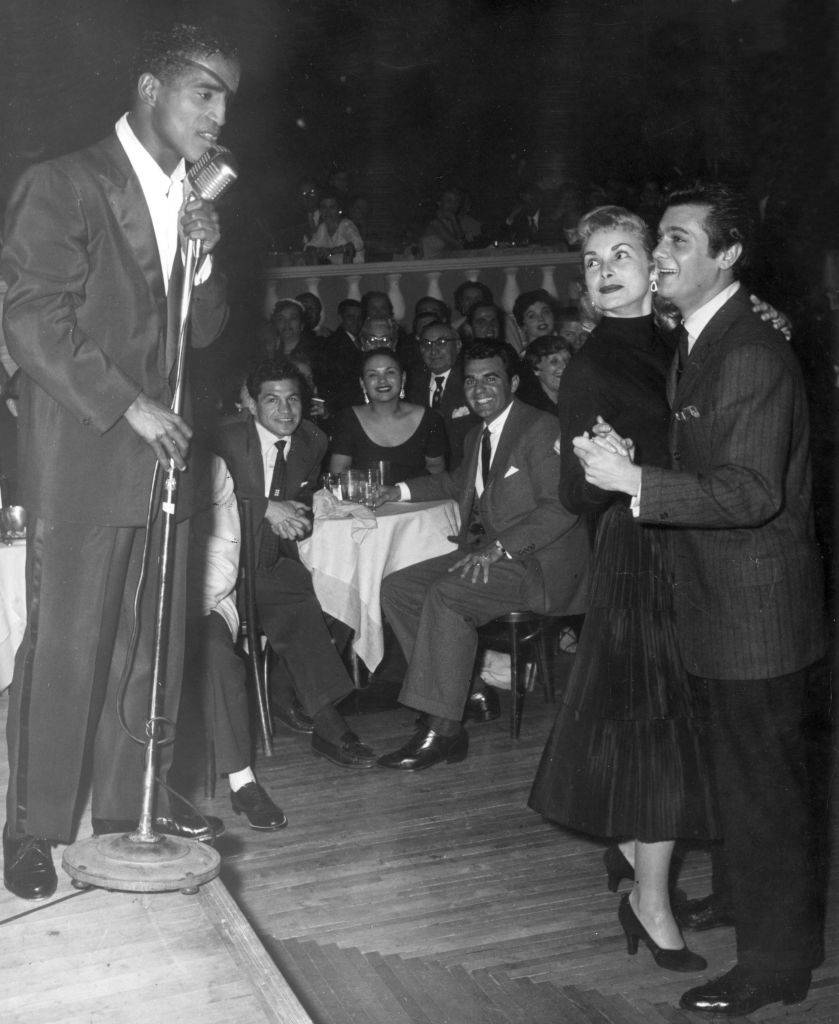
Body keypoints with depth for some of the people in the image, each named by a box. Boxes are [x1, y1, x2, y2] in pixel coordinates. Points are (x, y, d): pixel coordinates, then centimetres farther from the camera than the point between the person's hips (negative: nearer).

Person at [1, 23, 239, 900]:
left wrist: (205, 257, -1)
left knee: (153, 645, 9)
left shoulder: (189, 200, 17)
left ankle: (130, 802, 23)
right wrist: (127, 406, -16)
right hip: (82, 462, -6)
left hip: (160, 455, 7)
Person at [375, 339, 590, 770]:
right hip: (487, 554, 9)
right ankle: (464, 688, -7)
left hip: (539, 565, -9)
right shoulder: (477, 436, 17)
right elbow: (459, 483, 38)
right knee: (396, 588, -4)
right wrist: (402, 491, 26)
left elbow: (560, 507, -20)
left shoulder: (540, 430, -11)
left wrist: (499, 548, -27)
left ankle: (442, 730, -24)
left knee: (446, 593, -30)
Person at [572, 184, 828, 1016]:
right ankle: (740, 893, 43)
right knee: (738, 769, 24)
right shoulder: (695, 346, 10)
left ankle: (776, 959, 17)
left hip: (759, 610, -10)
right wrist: (629, 464, 4)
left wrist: (636, 481, -31)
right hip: (720, 603, 10)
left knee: (767, 784, 3)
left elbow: (753, 493, -28)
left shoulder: (752, 355, -21)